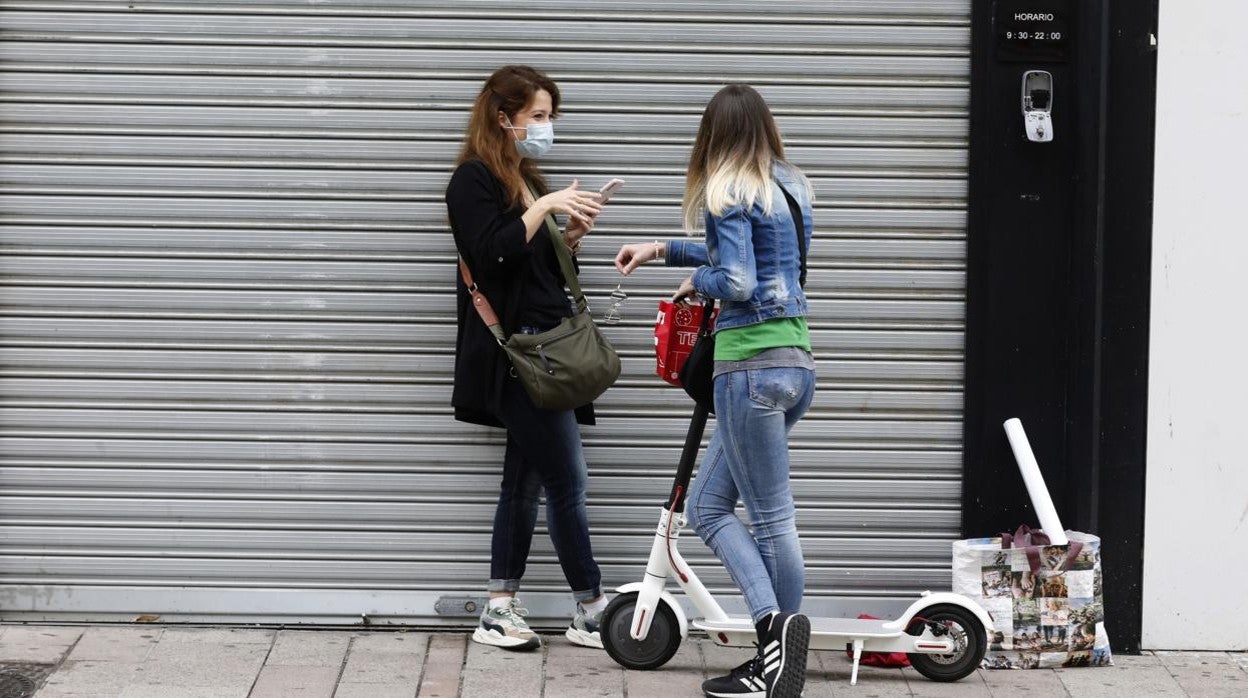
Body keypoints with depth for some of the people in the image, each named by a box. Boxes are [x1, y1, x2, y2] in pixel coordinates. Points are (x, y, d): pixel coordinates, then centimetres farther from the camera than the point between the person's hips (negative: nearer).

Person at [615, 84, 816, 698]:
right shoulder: (789, 189, 16)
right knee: (706, 506, 10)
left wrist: (696, 281, 0)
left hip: (751, 365, -8)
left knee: (772, 519, -4)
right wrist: (662, 250, 32)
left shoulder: (729, 193, -9)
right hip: (795, 363, 8)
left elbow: (737, 282, -20)